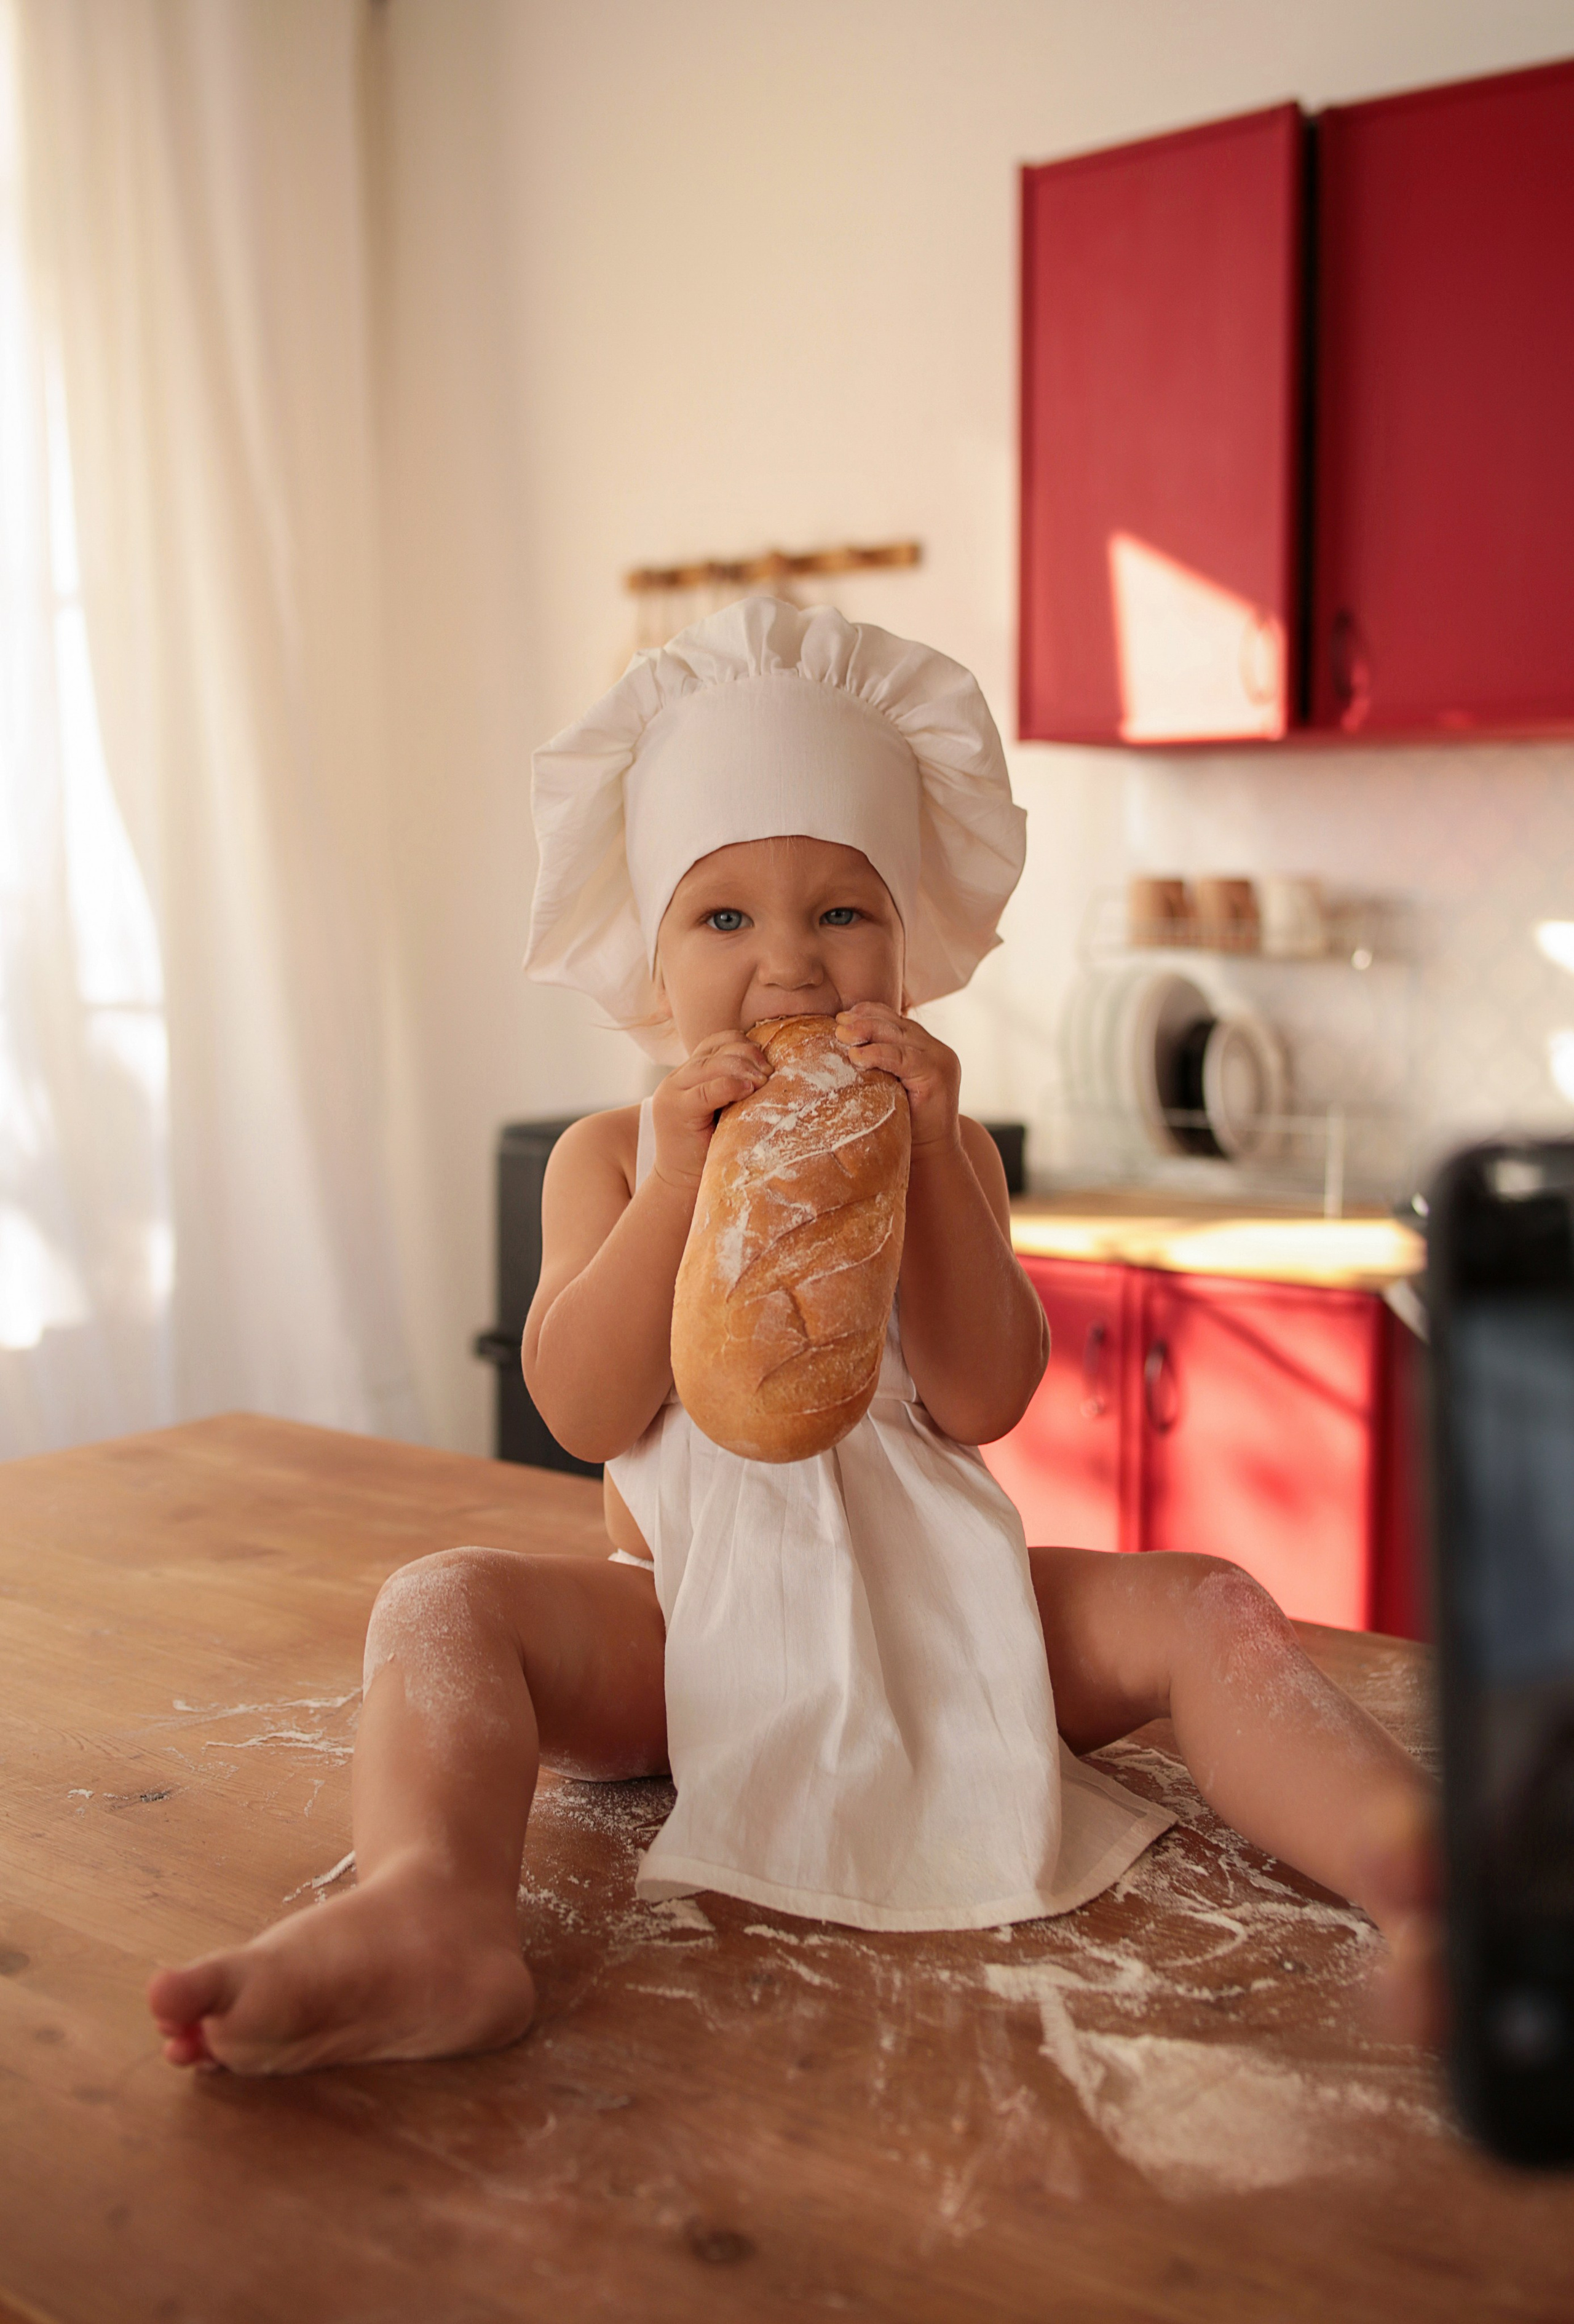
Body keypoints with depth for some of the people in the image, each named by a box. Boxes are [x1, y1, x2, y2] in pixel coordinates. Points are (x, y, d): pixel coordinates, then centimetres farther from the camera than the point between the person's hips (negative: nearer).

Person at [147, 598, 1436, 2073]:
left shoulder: (940, 1150, 6)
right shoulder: (611, 1154, 5)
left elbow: (983, 1401, -8)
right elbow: (586, 1414, -9)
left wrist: (926, 1150, -17)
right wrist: (685, 1173, -20)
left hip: (932, 1611, 1)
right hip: (687, 1625, -1)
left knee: (1198, 1607, -19)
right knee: (444, 1603, -25)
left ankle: (1405, 1855, -36)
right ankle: (432, 1917, -50)